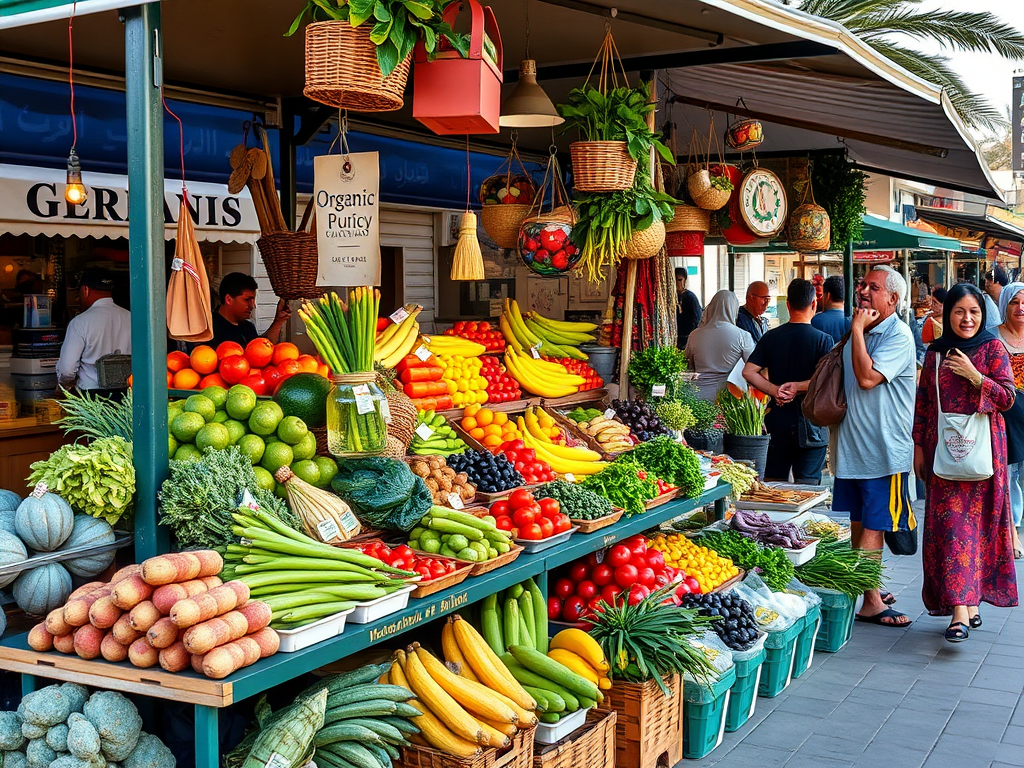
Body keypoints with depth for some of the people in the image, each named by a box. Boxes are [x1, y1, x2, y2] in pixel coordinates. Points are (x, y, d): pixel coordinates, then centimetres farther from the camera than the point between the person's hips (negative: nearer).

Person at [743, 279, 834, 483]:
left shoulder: (771, 337, 3)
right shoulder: (823, 340, -8)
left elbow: (748, 372, -3)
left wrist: (775, 390, -6)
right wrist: (798, 387, -10)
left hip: (778, 421, 3)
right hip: (810, 423, -3)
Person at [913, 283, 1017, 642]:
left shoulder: (993, 348, 0)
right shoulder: (936, 352, 10)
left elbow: (1007, 397, -4)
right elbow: (923, 401, 11)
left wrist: (974, 376, -17)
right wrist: (919, 447, 9)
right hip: (943, 449, 3)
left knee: (973, 521, -2)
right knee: (948, 521, -4)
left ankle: (962, 606, 4)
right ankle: (963, 605, -2)